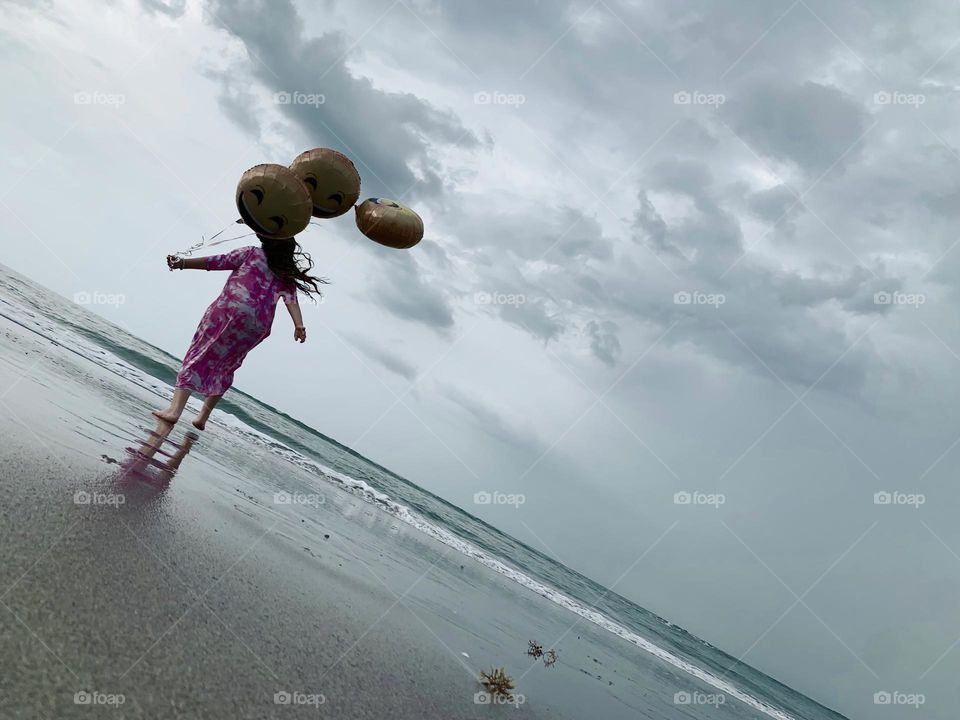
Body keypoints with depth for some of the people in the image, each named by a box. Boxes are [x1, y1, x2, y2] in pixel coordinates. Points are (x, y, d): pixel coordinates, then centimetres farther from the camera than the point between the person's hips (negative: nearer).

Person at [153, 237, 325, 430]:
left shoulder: (253, 253, 15)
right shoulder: (287, 277, 21)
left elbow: (218, 262, 4)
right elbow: (291, 299, 3)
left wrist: (182, 263, 3)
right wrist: (299, 325, -11)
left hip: (230, 310, -3)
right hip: (257, 326, 3)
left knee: (198, 357, 0)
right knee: (223, 369, 20)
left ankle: (175, 409, -14)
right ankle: (203, 417, 18)